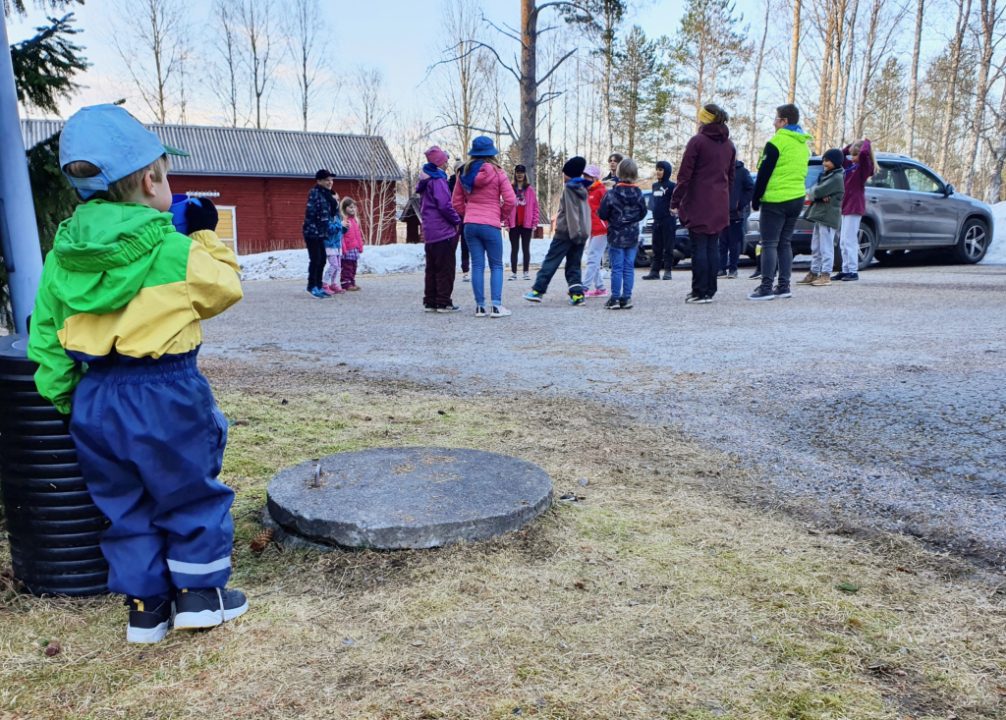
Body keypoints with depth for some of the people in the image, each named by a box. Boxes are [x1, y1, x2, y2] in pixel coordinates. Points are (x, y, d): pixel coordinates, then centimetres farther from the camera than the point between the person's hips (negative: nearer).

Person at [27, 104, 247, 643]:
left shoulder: (64, 254, 4)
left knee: (124, 503, 17)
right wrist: (207, 237, 11)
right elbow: (221, 290, 1)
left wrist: (63, 398, 16)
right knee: (192, 494, 13)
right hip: (164, 394, -5)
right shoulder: (173, 249, -15)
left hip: (95, 398, 6)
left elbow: (45, 334, 8)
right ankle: (200, 593, 22)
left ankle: (146, 606, 26)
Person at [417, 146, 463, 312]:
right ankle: (444, 303, -2)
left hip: (429, 232, 9)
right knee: (446, 268, -3)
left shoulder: (426, 181, 16)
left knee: (432, 267, 12)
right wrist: (457, 220, -8)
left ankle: (430, 302, 15)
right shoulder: (438, 180, -13)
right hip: (443, 231, -9)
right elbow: (445, 205, -20)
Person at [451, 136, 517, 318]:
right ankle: (496, 305, -2)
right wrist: (501, 217, 6)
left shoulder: (464, 173, 7)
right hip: (491, 225, -4)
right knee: (496, 265, 5)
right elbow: (511, 201, -8)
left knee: (477, 265, 7)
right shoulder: (497, 173, -5)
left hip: (470, 225, 4)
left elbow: (457, 202, 10)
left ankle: (480, 306, 7)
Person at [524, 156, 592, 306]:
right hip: (582, 233, 7)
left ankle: (538, 291, -5)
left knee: (551, 261, -4)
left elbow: (571, 213, -16)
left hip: (566, 233, -7)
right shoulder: (582, 189, 18)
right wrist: (578, 233, 17)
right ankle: (577, 294, -2)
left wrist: (574, 233, -19)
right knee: (574, 265, 9)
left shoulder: (569, 189, -7)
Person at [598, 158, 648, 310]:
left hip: (616, 236, -3)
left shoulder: (612, 194, -11)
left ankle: (615, 299, 0)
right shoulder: (638, 193, -1)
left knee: (616, 268, -1)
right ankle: (627, 298, 7)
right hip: (632, 236, 3)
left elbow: (603, 214, -8)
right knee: (629, 267, 7)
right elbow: (642, 214, 9)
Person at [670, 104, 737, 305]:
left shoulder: (697, 141, -7)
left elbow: (684, 175, -10)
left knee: (699, 247, -3)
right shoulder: (729, 145, 13)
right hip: (720, 206, 6)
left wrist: (675, 202, -5)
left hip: (698, 205, -6)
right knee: (713, 247, 8)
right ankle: (710, 291, 11)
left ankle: (700, 292, -3)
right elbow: (731, 177, 16)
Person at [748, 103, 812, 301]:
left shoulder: (777, 142, -10)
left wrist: (755, 200, -5)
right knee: (785, 243, 13)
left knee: (769, 244, -7)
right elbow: (802, 173, 20)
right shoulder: (803, 145, 16)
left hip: (776, 200, -8)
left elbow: (764, 173, -11)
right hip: (797, 199, 8)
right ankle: (784, 285, 13)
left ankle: (766, 287, -10)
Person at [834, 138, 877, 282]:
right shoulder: (850, 165, 14)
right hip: (846, 206, 9)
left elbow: (864, 153, -27)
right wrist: (851, 145, 13)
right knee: (843, 242, 9)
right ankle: (845, 270, 14)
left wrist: (866, 142, -9)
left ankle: (853, 271, -7)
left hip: (855, 207, -8)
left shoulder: (865, 166, -8)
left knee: (849, 240, -10)